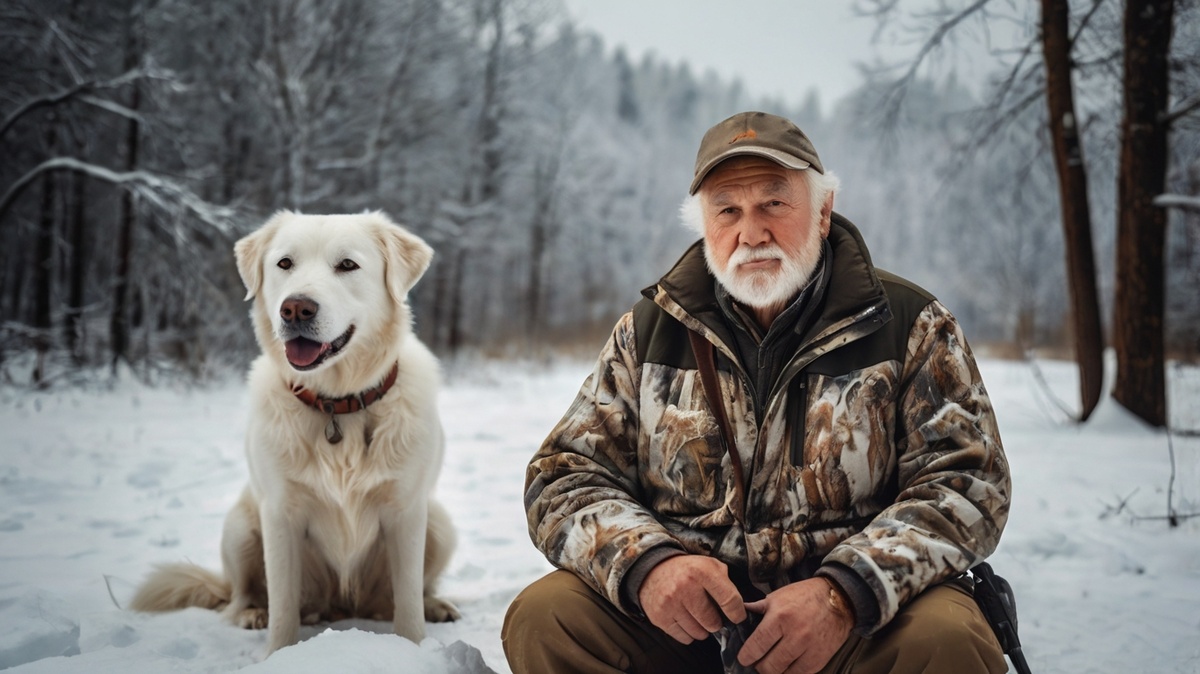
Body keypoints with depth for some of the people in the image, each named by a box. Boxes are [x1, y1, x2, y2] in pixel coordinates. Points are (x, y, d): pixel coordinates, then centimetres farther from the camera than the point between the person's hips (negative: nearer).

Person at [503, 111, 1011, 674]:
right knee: (542, 617, -22)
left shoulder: (909, 326, 2)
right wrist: (644, 562, -19)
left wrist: (846, 593, -22)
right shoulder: (648, 331, 7)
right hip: (683, 615, 2)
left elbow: (967, 482, -4)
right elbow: (565, 477, 4)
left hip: (862, 621, -1)